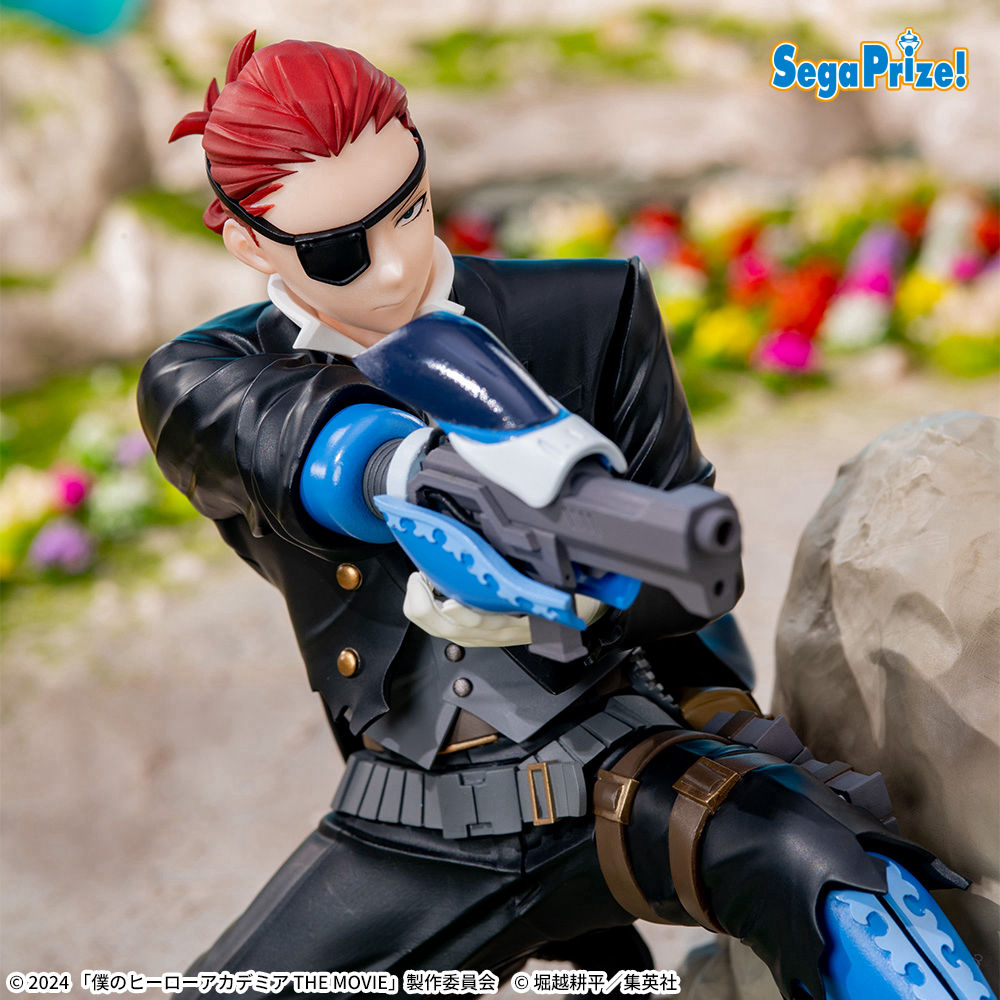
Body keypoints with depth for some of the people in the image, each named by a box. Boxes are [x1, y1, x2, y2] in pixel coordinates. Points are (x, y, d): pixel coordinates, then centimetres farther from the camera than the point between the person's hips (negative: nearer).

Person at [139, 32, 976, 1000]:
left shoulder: (590, 313, 2)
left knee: (820, 876, -32)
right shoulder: (198, 389, 3)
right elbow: (317, 449, -22)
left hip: (625, 767, -2)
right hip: (422, 837, 3)